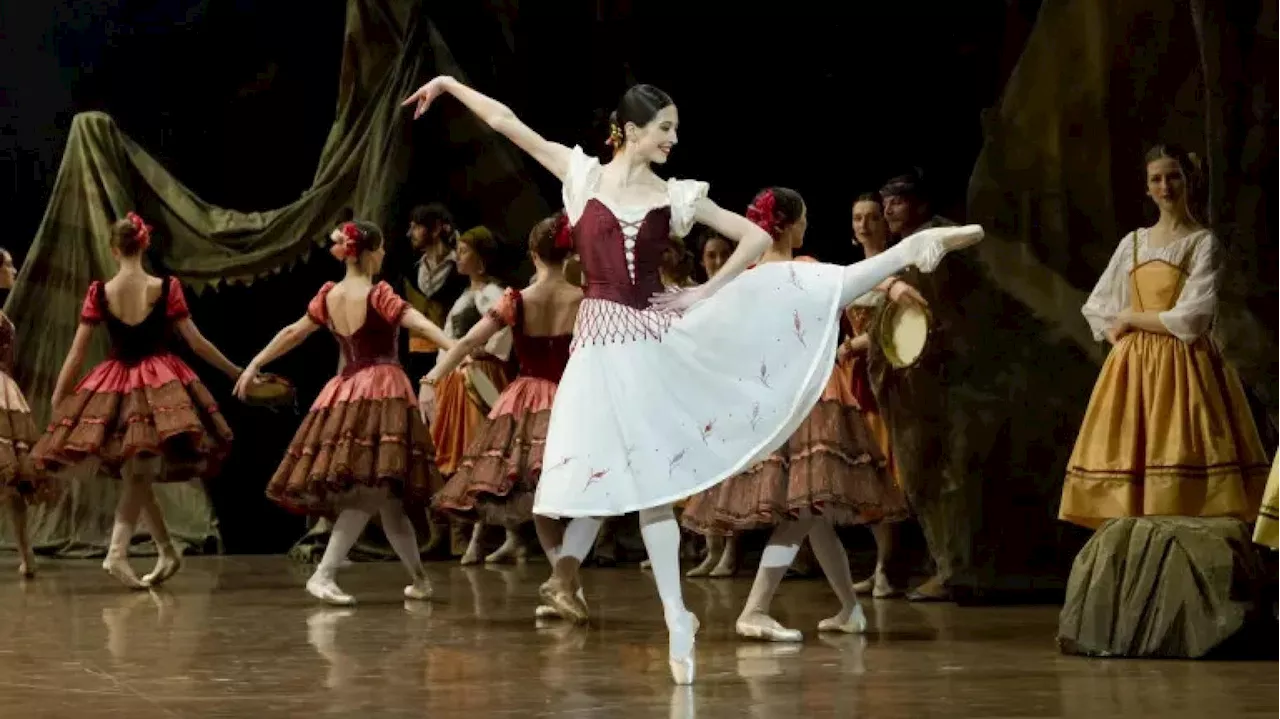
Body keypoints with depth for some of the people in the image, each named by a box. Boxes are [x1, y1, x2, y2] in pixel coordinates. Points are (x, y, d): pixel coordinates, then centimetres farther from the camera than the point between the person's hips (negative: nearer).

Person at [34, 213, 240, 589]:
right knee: (138, 477, -1)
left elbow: (76, 352, -4)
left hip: (116, 387, 1)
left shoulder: (99, 293, -5)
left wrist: (57, 400, 3)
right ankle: (117, 552, -16)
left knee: (135, 476, 16)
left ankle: (168, 552, 20)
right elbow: (197, 342, -4)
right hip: (160, 385, -1)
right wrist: (235, 371, 10)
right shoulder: (166, 288, -8)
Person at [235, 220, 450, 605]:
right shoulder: (378, 295, -8)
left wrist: (254, 366, 29)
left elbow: (292, 333, 18)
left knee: (386, 498, 10)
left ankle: (419, 579, 20)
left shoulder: (329, 296, 9)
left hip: (344, 393, 7)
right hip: (383, 390, -7)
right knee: (374, 491, -9)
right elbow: (421, 325, -21)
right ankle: (323, 575, -19)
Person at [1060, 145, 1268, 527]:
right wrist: (1118, 334, 2)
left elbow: (1192, 318, -10)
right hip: (1134, 366, 5)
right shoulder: (1133, 242, 15)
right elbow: (1096, 308, 20)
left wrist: (1132, 318, -2)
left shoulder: (1203, 242, 0)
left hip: (1184, 366, -5)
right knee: (1131, 454, -5)